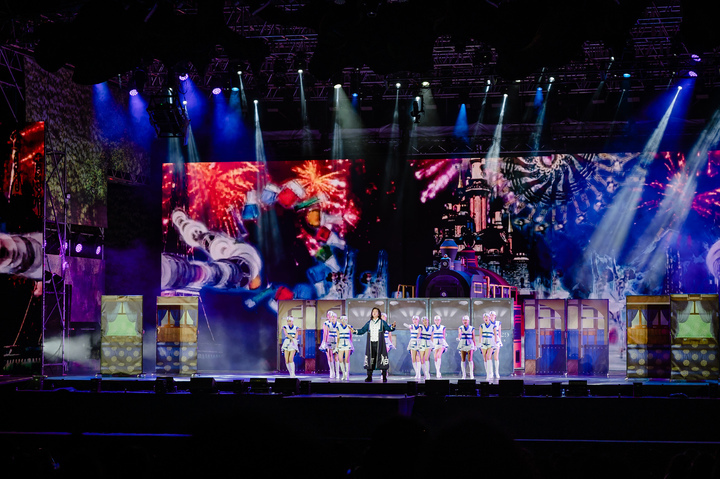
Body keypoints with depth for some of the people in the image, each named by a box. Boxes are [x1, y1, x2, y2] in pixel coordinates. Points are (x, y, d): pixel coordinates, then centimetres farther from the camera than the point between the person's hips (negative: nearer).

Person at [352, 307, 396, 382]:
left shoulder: (382, 322, 8)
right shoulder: (369, 323, 15)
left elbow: (388, 328, -2)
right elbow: (362, 330, 14)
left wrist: (392, 327, -24)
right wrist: (355, 331, -1)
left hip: (379, 344, -2)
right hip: (371, 344, 2)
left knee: (382, 359, -7)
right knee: (370, 360, 0)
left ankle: (384, 377, 0)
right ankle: (369, 377, 5)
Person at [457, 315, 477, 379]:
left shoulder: (472, 328, 6)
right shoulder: (460, 328, 5)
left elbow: (473, 338, 7)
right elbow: (459, 333, -15)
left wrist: (475, 345, 4)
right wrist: (458, 338, -36)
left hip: (470, 344, -1)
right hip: (462, 344, 1)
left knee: (470, 359, -10)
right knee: (463, 360, 0)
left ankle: (471, 374, -6)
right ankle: (463, 375, 5)